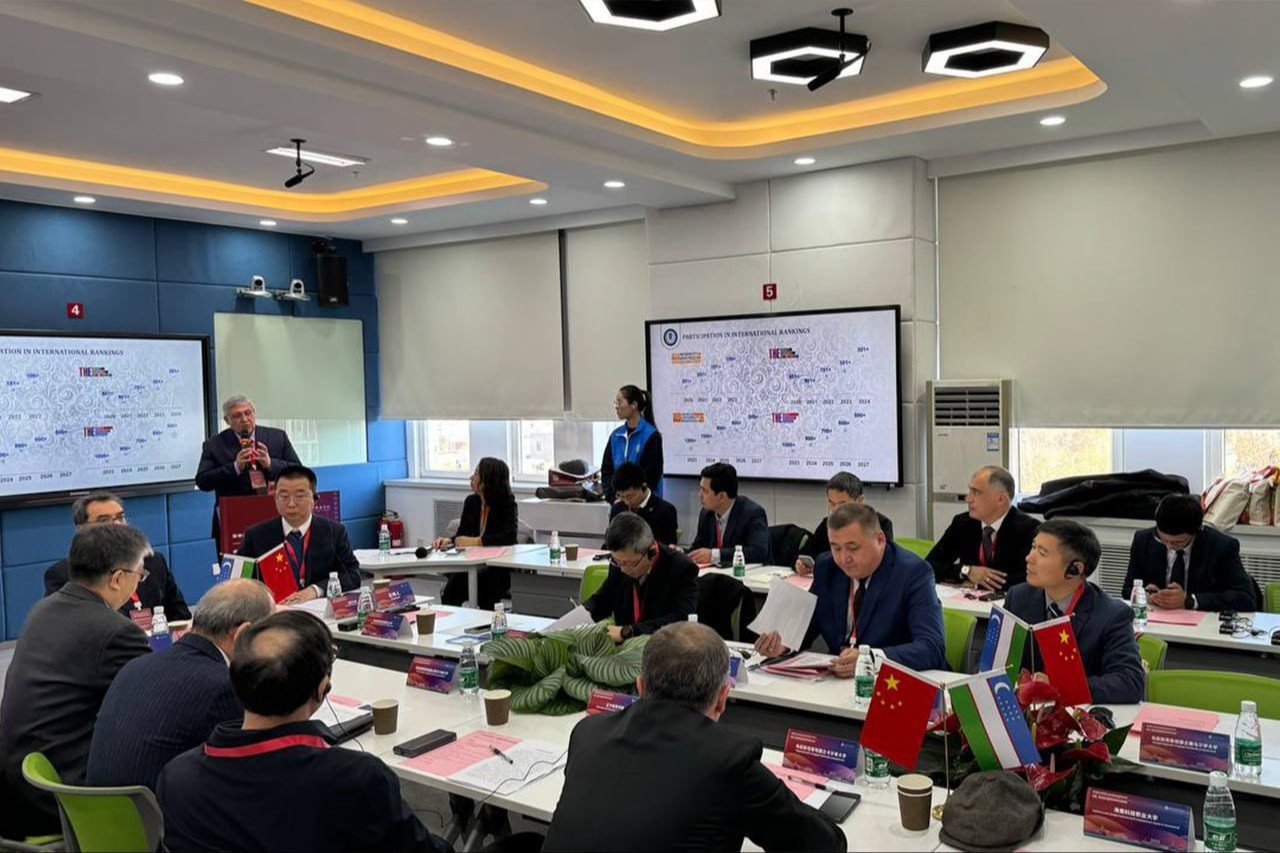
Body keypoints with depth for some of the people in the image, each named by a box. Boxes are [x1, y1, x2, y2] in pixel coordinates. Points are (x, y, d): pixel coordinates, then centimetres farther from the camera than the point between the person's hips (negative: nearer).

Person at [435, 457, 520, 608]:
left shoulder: (507, 504, -5)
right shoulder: (471, 501, 10)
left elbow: (509, 536, -21)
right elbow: (461, 535, 16)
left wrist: (475, 541, -24)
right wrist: (449, 541, -6)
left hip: (500, 569, -4)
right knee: (454, 580, -28)